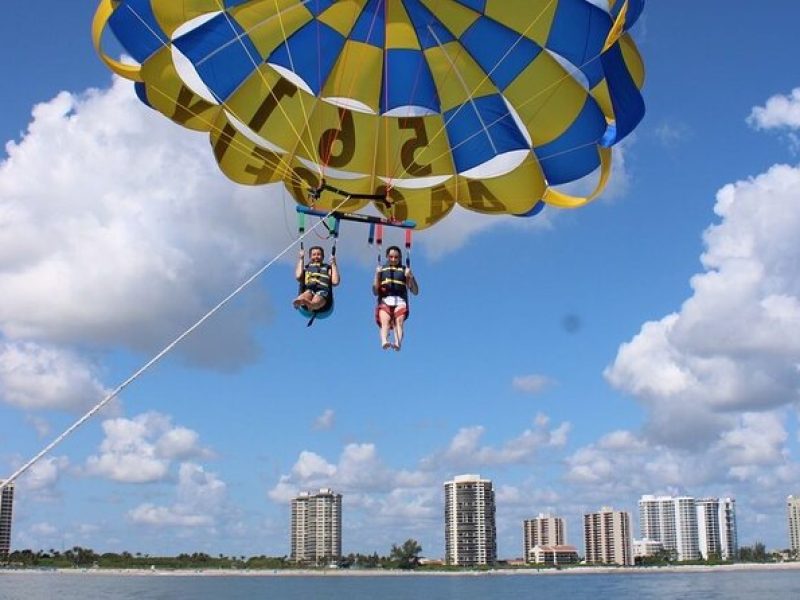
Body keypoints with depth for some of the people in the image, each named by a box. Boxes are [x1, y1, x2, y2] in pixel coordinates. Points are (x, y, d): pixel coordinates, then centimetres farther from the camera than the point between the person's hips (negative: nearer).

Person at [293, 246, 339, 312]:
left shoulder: (327, 268, 28)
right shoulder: (306, 268, 30)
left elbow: (335, 282, 8)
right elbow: (298, 277, 6)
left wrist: (333, 264, 13)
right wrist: (300, 260, 15)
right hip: (308, 291, 1)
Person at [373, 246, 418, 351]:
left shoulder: (404, 270, 19)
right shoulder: (381, 270, 21)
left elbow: (415, 292, 14)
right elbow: (375, 292, 13)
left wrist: (411, 277, -2)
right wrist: (377, 275, 1)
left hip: (400, 302, 0)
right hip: (385, 301, 0)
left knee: (399, 321, -29)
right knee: (385, 321, -29)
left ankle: (398, 343, -51)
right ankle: (384, 342, -54)